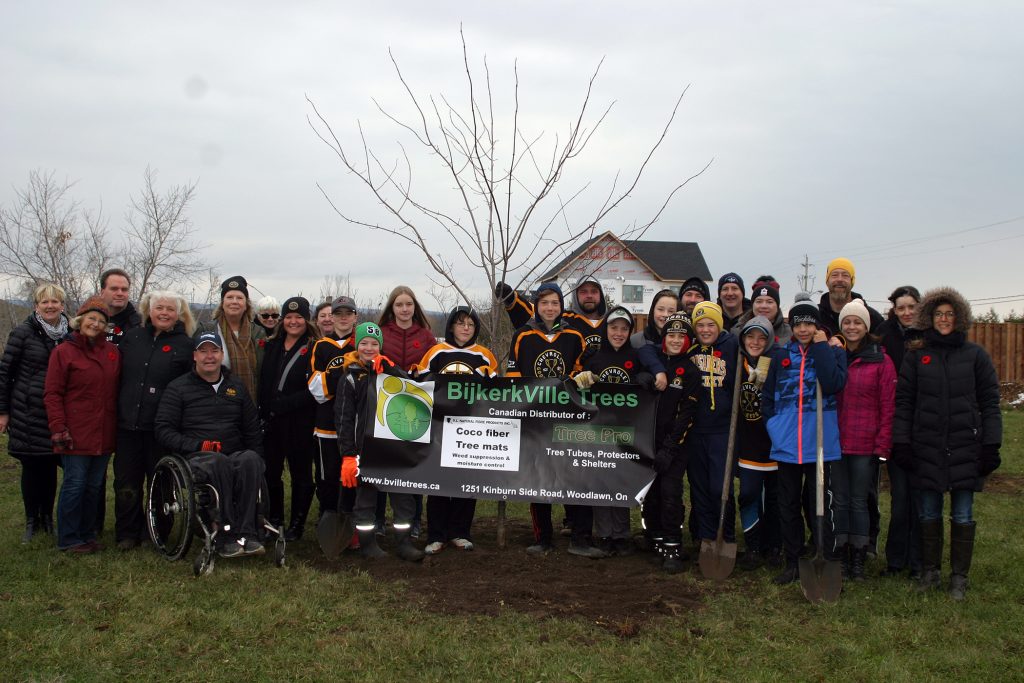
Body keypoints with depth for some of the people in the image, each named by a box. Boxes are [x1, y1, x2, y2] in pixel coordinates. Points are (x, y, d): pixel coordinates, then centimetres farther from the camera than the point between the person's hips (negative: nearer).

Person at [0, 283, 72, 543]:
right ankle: (32, 521, 16)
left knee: (50, 466, 7)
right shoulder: (23, 333, -4)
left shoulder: (71, 335, 6)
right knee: (31, 467, 4)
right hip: (28, 414, -2)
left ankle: (48, 518, 22)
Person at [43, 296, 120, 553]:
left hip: (104, 434, 5)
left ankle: (87, 534, 23)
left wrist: (117, 425, 9)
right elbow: (52, 394, -6)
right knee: (75, 485, -1)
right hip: (76, 435, -5)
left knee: (94, 486, 12)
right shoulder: (63, 352, -3)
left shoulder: (112, 352, 10)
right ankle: (68, 539, 10)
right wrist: (59, 429, -13)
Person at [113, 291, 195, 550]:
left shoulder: (184, 344, 0)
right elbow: (117, 375, 17)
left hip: (161, 427, -3)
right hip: (128, 422, 3)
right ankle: (127, 534, 18)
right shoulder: (131, 337, 10)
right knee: (126, 483, 6)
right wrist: (117, 410, 11)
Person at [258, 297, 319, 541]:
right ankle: (274, 521, 27)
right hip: (271, 421, 5)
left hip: (300, 422, -5)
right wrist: (263, 413, 2)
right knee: (270, 472, 11)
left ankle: (297, 525, 16)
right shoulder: (271, 346, 13)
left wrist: (284, 404, -18)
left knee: (300, 473, 6)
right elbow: (262, 382, 13)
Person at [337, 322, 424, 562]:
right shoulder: (351, 378, 2)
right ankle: (367, 543, 15)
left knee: (404, 496, 4)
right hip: (365, 447, -3)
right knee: (366, 495, 4)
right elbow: (344, 418, -2)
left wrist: (389, 369, -13)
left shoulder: (390, 370, 12)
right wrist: (348, 454, -9)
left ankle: (403, 542, 12)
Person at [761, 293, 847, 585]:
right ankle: (792, 563, 22)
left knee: (821, 504, 1)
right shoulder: (781, 355, 9)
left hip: (820, 443, -3)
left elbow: (833, 383, -19)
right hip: (786, 443, 3)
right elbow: (768, 395, 15)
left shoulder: (832, 352, 1)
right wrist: (773, 424, 4)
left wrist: (821, 347, -14)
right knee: (788, 505, 11)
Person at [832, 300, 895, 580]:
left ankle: (858, 560, 15)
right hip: (836, 442, 3)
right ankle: (843, 556, 18)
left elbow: (888, 407, -5)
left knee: (859, 502, 4)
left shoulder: (881, 361, -3)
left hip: (865, 445, -3)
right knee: (841, 501, 8)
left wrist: (882, 446, -9)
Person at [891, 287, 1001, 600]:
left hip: (965, 448, -1)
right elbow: (903, 401, 4)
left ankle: (959, 577, 17)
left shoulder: (975, 355, 3)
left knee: (963, 516, 6)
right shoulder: (916, 356, 5)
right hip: (926, 448, 1)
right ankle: (930, 571, 22)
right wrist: (901, 442, -2)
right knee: (929, 514, 8)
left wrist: (991, 445, -3)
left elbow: (989, 401, 3)